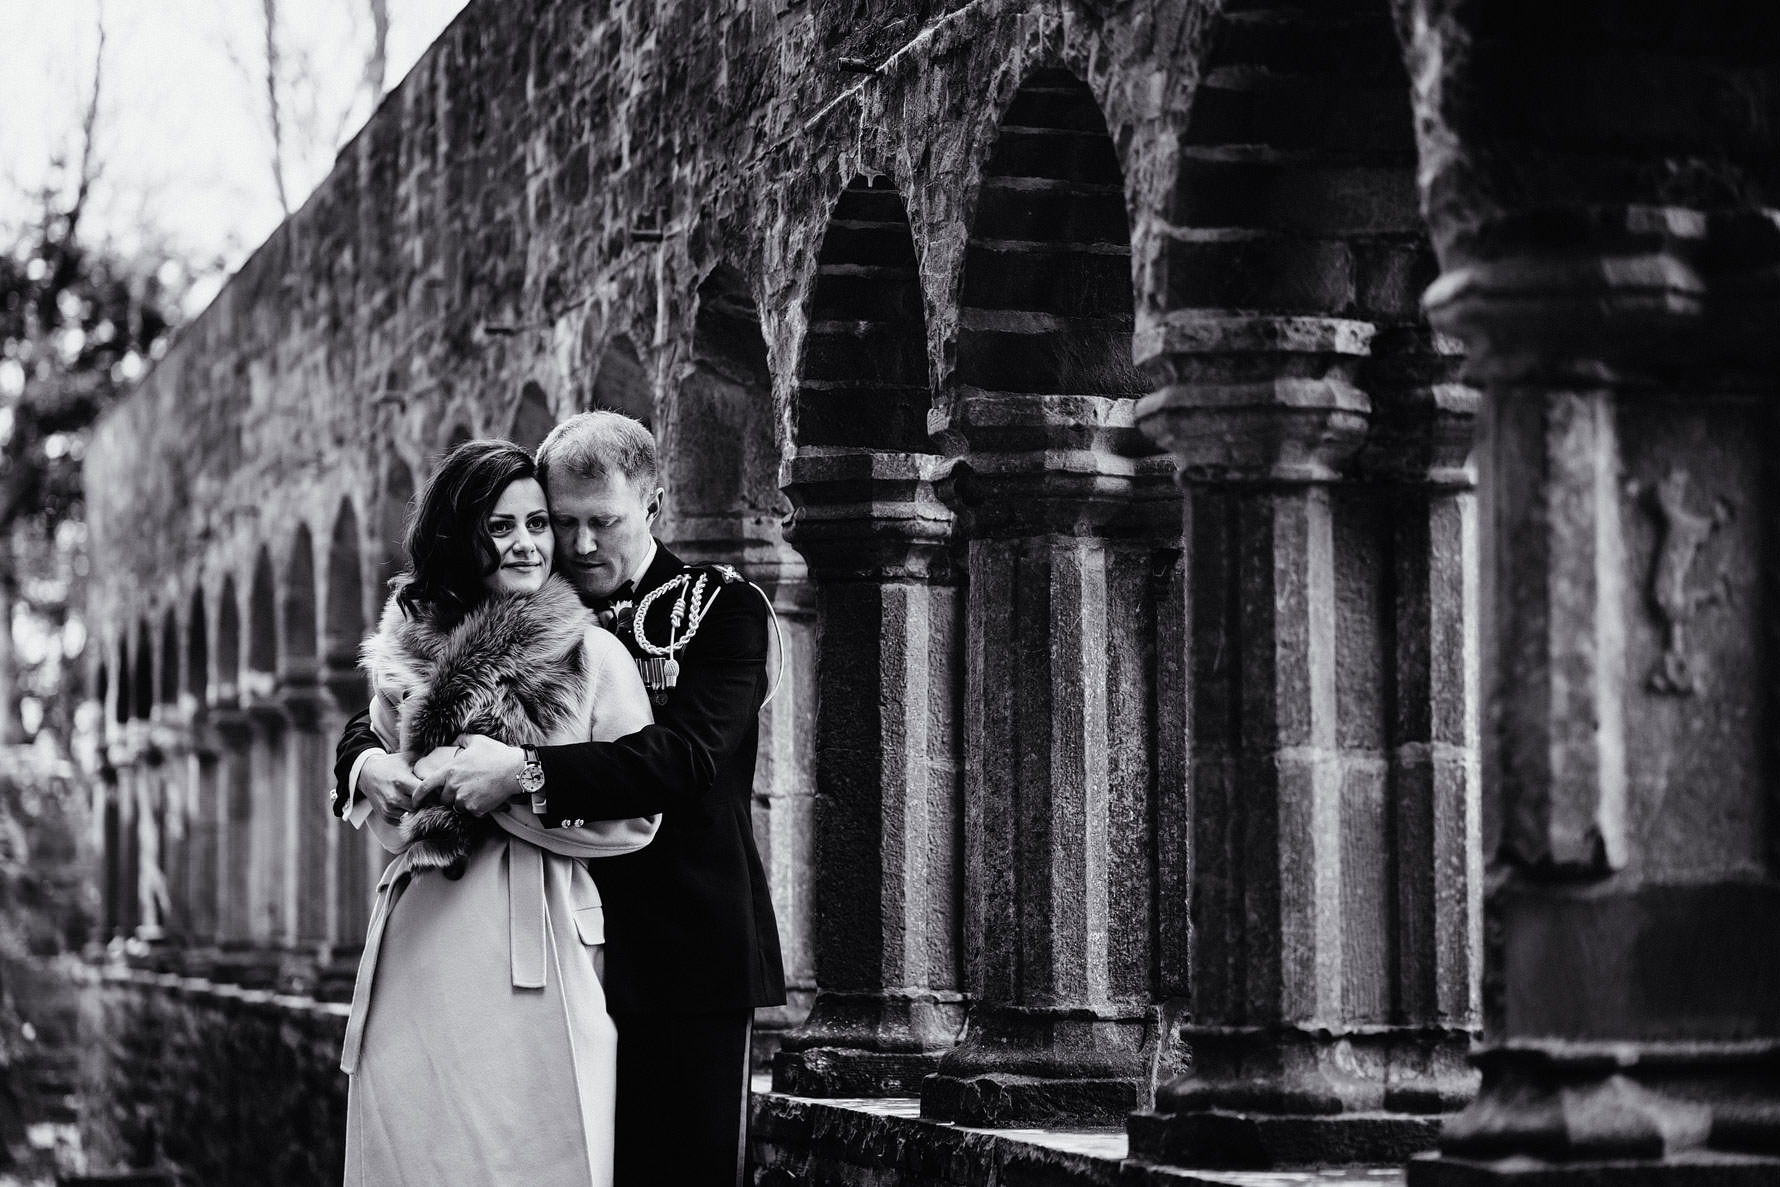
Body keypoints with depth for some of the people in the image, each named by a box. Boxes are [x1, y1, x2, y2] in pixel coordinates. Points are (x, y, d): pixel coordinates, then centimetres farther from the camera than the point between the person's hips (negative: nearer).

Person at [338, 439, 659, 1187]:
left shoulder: (591, 654, 0)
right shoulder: (404, 654, 11)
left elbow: (636, 817, -4)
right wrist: (413, 792, -1)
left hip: (531, 954, -3)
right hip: (418, 950, 3)